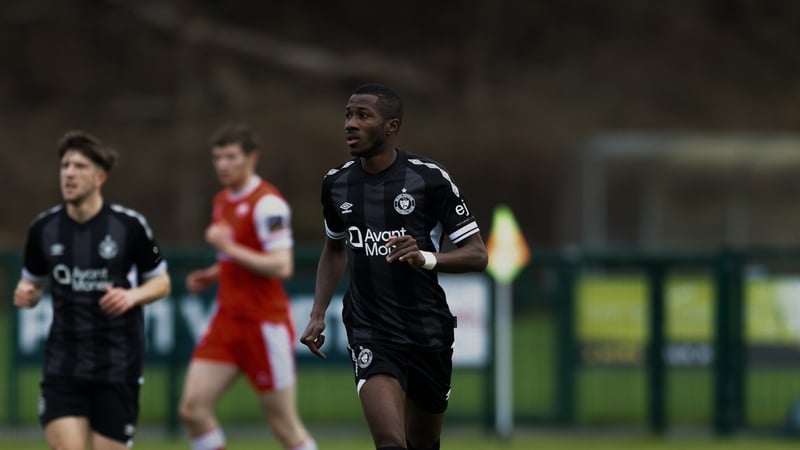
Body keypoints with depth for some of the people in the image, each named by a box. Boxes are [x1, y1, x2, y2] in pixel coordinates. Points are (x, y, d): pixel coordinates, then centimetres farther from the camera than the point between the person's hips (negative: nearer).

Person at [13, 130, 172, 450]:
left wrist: (132, 296, -15)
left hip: (116, 364, -2)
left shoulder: (129, 225, -6)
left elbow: (162, 282, 6)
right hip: (63, 362, 2)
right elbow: (33, 282, 16)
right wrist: (26, 295, -8)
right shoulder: (44, 228, 2)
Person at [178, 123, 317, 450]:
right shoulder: (223, 200, 13)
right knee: (193, 408, -3)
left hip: (265, 323, -8)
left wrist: (229, 248, -22)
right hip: (228, 321, 8)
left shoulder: (267, 203, -15)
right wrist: (210, 276, 9)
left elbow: (281, 267, -23)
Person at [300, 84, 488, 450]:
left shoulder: (430, 179, -9)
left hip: (428, 331, 0)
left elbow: (476, 255, -9)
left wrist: (425, 258, -28)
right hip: (370, 333, 0)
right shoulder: (337, 183, 2)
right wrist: (317, 315, 12)